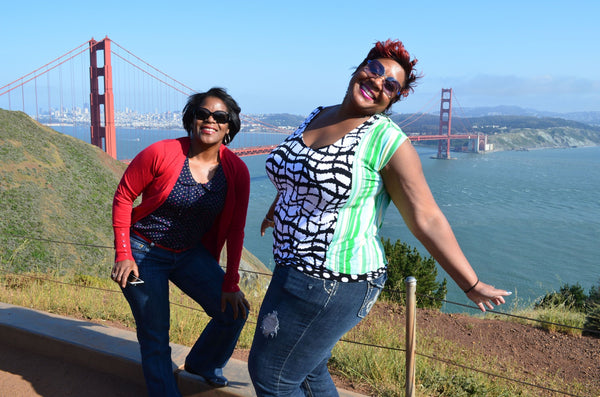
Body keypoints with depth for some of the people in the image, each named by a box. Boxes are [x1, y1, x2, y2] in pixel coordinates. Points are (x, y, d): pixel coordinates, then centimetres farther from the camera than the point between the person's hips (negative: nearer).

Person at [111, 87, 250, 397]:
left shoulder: (237, 171, -11)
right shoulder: (160, 154, -19)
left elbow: (234, 230, -5)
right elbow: (123, 197, -9)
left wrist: (231, 284, -5)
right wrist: (122, 253, -13)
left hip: (191, 253, 4)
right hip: (144, 252, -3)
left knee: (234, 311, -1)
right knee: (155, 338, 2)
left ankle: (203, 364, 29)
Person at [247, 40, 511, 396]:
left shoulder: (388, 140, -15)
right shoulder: (317, 117, 8)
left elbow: (427, 219, -13)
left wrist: (472, 285, -12)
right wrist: (276, 210, 41)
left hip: (334, 285, -7)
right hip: (293, 269, 8)